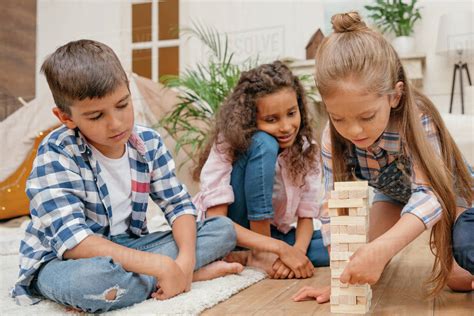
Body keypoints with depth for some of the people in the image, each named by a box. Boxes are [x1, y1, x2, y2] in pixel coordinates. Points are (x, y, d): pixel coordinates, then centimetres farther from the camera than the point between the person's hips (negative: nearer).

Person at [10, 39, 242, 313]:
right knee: (88, 278, -42)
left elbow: (178, 204, -3)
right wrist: (160, 267, -35)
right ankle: (199, 273, -20)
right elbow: (72, 239, -29)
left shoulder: (148, 142, -5)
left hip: (128, 248, 5)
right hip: (62, 261, -4)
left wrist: (186, 258, -23)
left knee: (224, 229, -5)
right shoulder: (56, 154, -21)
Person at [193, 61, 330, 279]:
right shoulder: (227, 146, -21)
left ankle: (243, 258, -15)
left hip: (270, 232, 5)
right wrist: (281, 248, -35)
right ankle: (260, 255, -22)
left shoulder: (306, 150, -8)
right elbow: (216, 221, -28)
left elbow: (306, 216, -5)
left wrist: (297, 251, -27)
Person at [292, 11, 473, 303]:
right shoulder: (333, 138, -29)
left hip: (449, 194, -2)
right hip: (396, 194, 3)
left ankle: (446, 256, 13)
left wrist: (381, 249, -67)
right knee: (368, 259, -19)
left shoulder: (417, 122, -40)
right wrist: (340, 277, -31)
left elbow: (430, 195, -50)